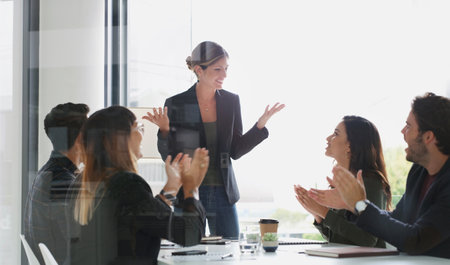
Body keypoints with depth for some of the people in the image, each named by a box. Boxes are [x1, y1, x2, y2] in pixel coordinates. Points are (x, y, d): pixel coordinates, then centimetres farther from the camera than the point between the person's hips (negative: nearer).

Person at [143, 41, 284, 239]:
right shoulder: (176, 104, -7)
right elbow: (168, 156, -3)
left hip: (223, 194, 3)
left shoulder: (231, 102, 3)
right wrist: (164, 130, -20)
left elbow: (235, 151, 7)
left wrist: (261, 124, -2)